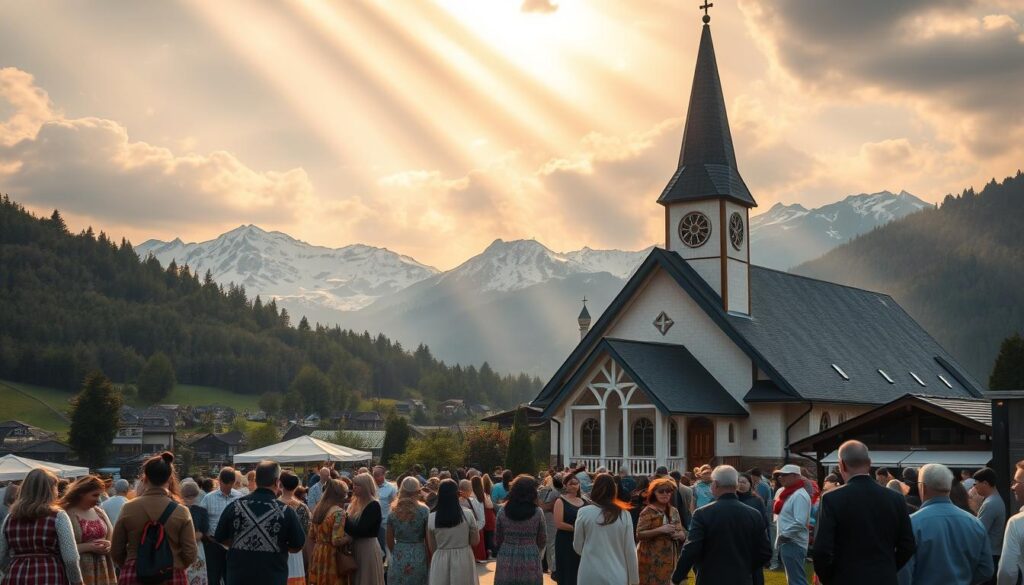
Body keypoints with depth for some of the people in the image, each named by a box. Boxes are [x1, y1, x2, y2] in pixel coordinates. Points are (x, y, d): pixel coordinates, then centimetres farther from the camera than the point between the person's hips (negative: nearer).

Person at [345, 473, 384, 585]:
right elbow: (351, 524, 10)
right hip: (355, 547, 8)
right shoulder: (354, 503, 10)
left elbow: (359, 530, -23)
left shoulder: (373, 506, -16)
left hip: (368, 548, -8)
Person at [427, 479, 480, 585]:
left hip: (440, 561, 1)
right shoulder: (467, 514, -9)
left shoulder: (432, 518, -6)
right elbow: (475, 541, -2)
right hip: (463, 560, -1)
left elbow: (432, 547, 2)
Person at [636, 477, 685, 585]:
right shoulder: (648, 511, -8)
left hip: (670, 558, 6)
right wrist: (660, 530, -23)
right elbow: (639, 534, -14)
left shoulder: (674, 511, 10)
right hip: (652, 559, -6)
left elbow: (683, 533, 17)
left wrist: (679, 535, -7)